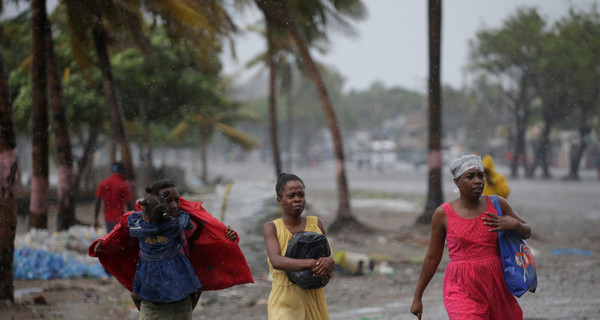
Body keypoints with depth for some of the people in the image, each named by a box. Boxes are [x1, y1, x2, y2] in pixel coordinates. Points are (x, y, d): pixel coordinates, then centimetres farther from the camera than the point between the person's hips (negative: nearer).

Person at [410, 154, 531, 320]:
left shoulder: (497, 204, 4)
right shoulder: (443, 214, -1)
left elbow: (526, 232, 17)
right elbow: (432, 257, 8)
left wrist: (514, 224, -7)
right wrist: (417, 297, 12)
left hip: (495, 286, 3)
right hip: (462, 289, -3)